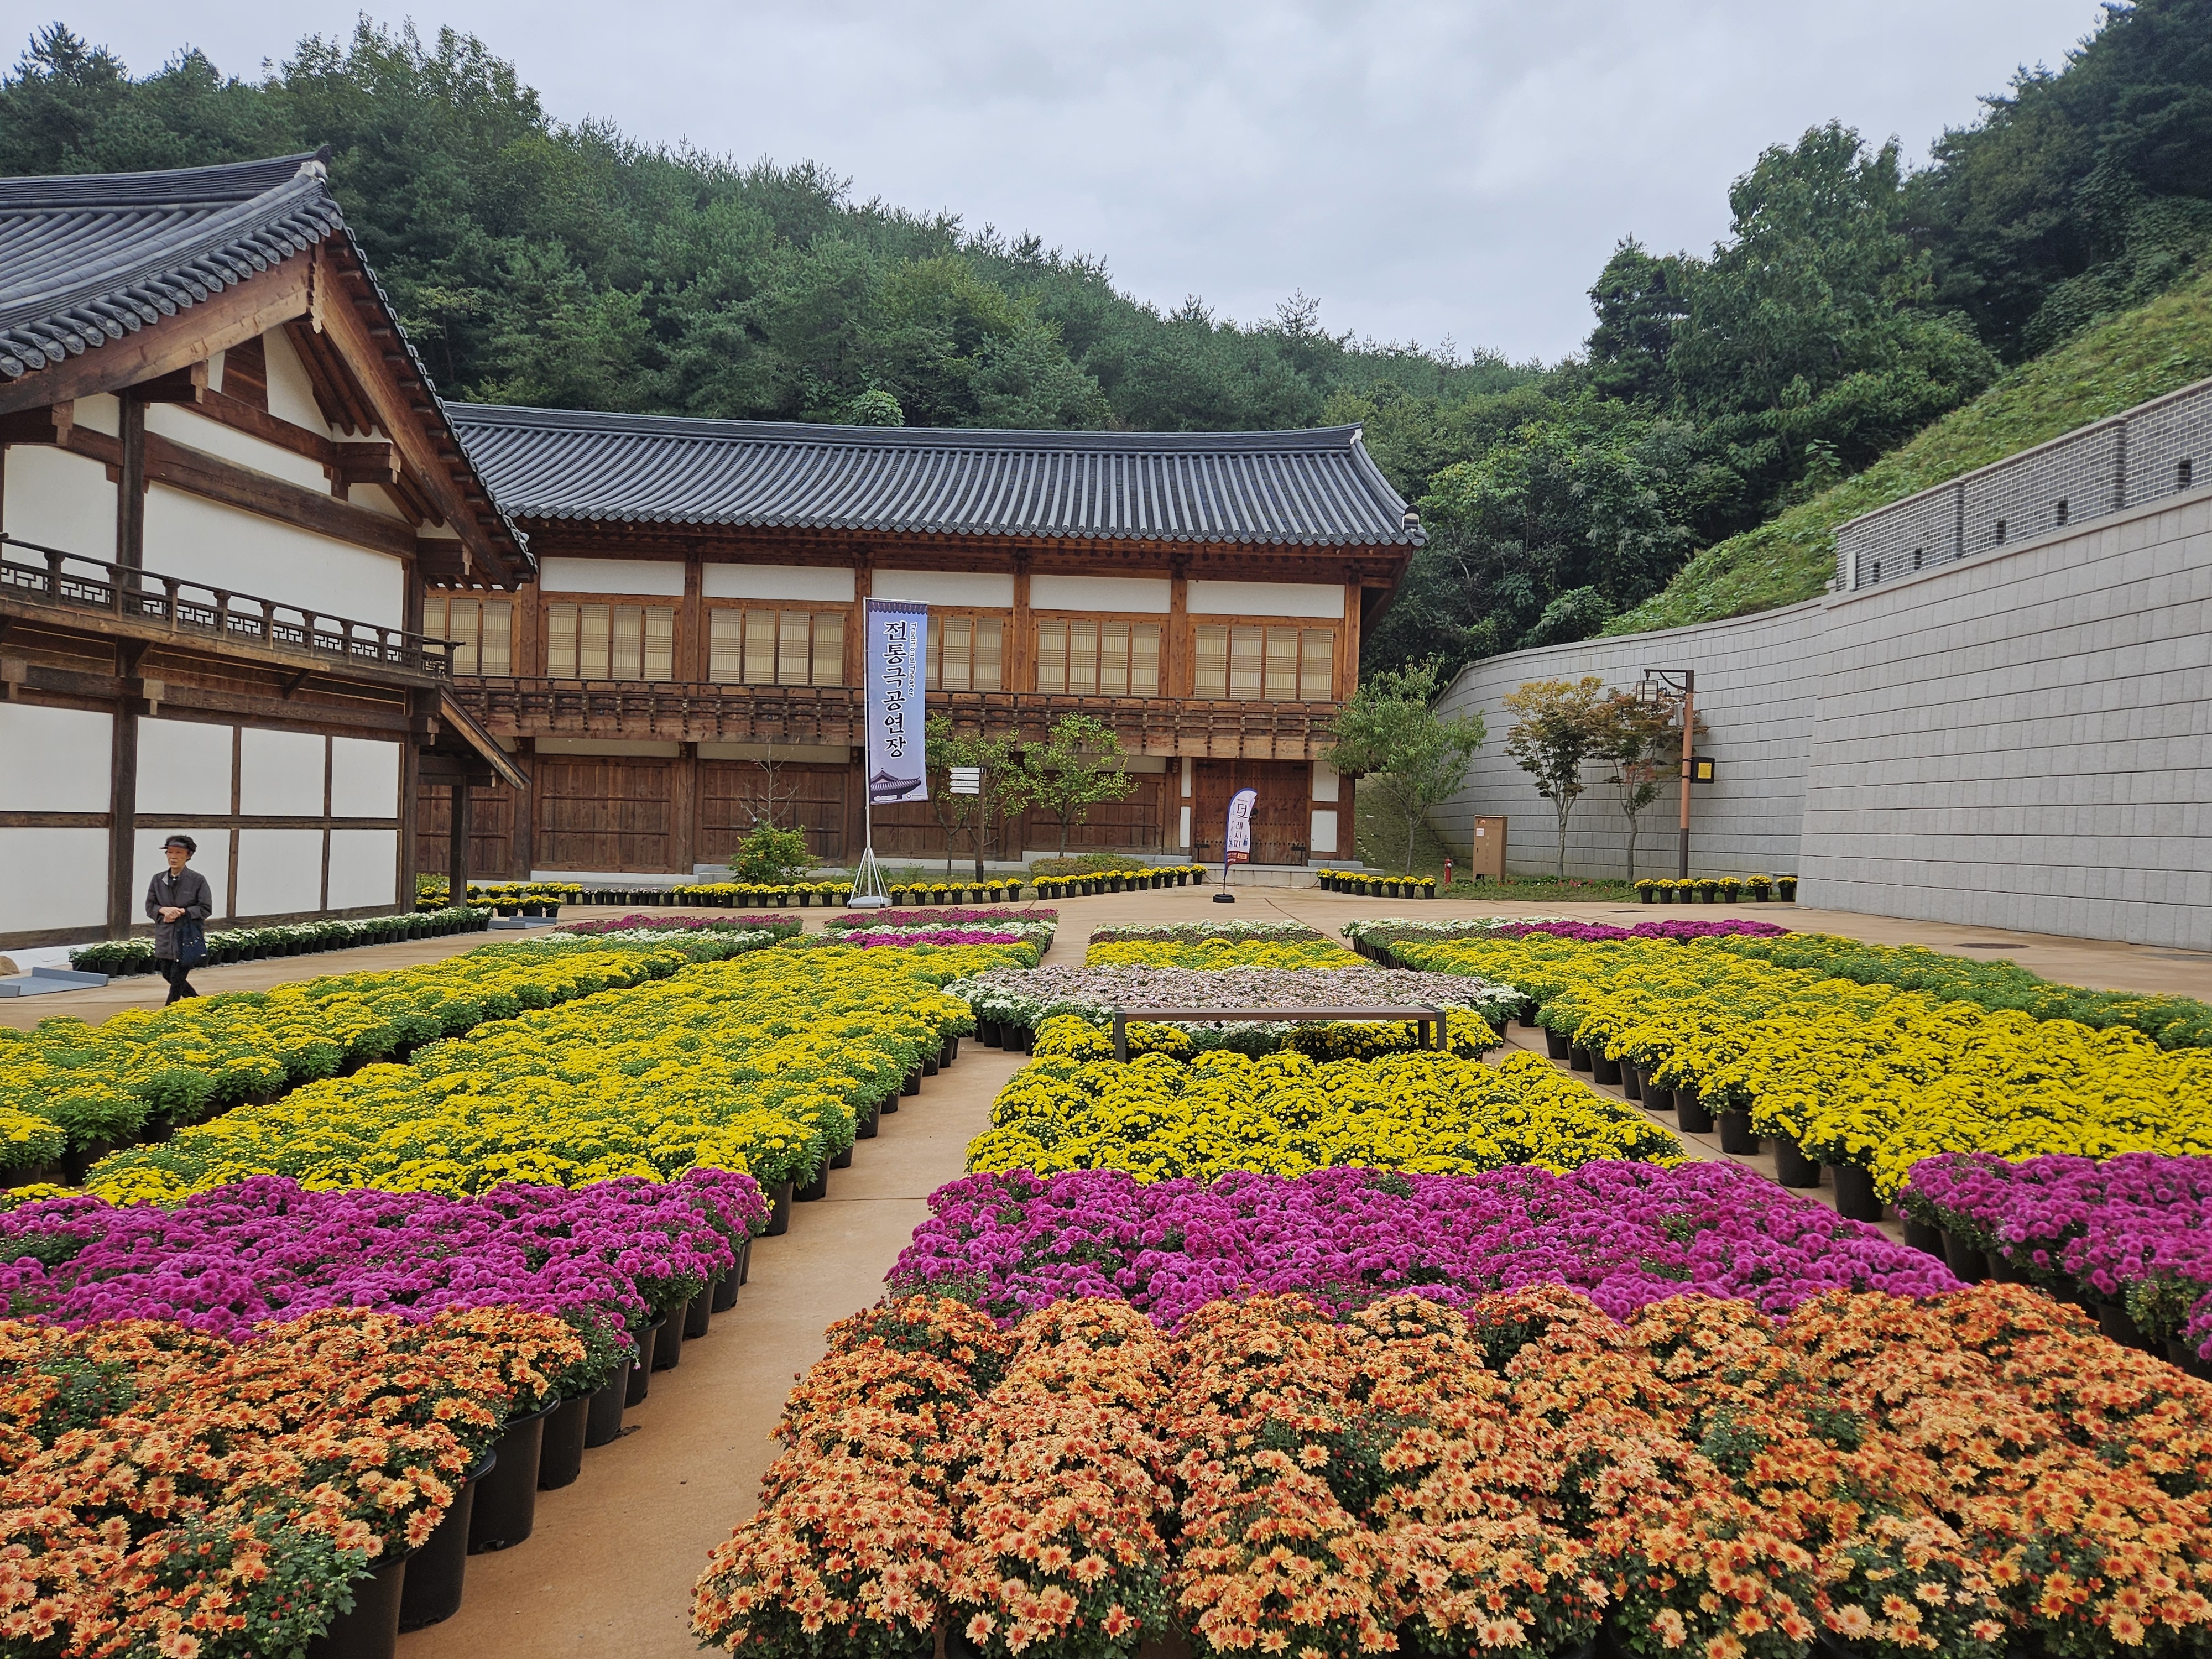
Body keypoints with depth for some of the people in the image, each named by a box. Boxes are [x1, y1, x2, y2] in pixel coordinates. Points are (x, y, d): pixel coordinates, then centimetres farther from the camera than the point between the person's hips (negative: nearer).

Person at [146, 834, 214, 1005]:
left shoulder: (198, 880, -7)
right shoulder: (158, 879, 5)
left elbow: (206, 909, -7)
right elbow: (150, 907, 8)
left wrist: (182, 911, -18)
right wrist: (164, 910, -13)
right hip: (165, 938, 5)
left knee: (177, 978, -4)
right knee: (168, 975, 13)